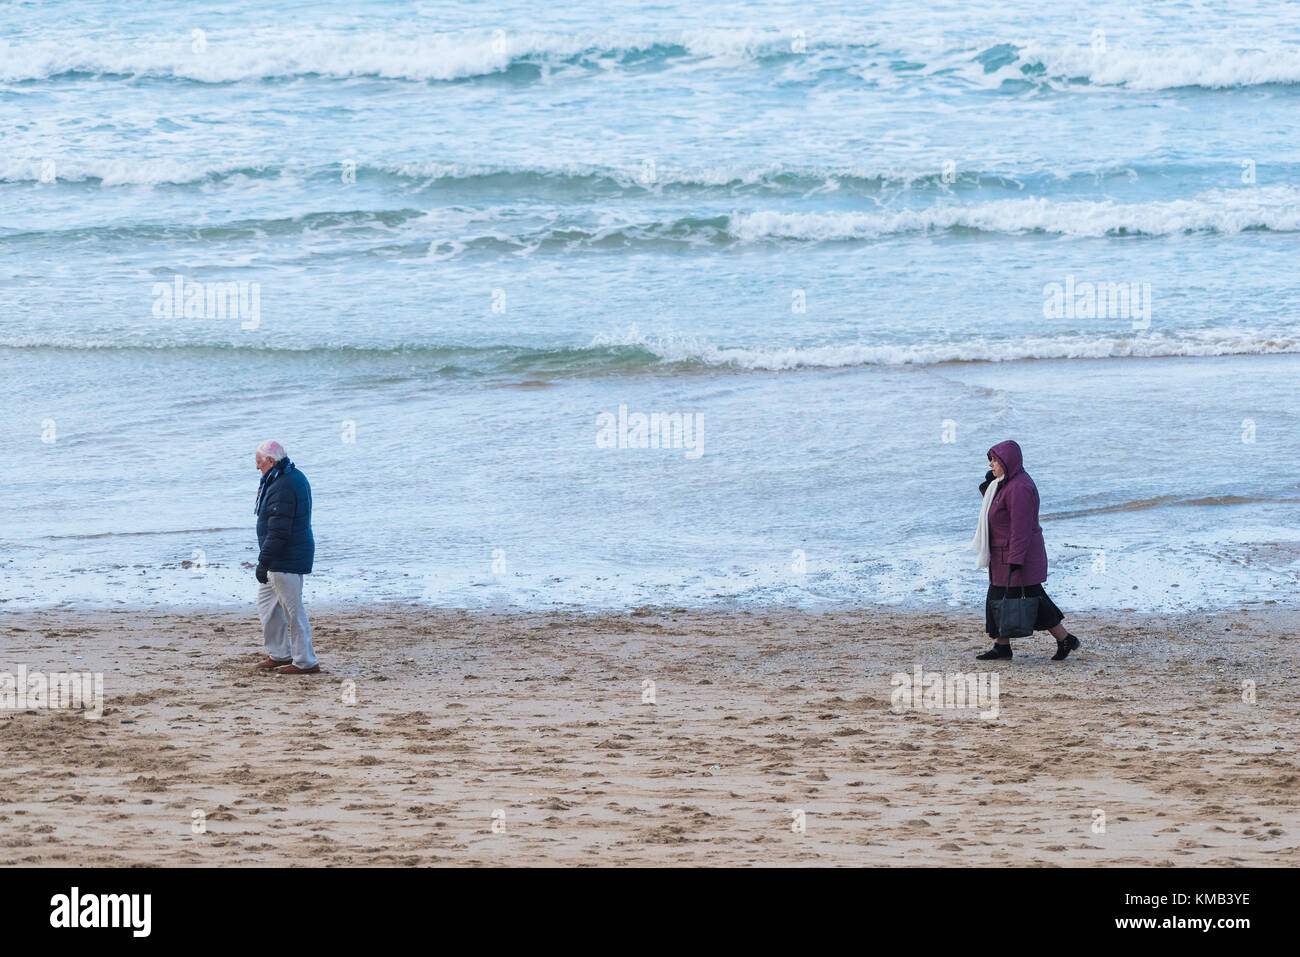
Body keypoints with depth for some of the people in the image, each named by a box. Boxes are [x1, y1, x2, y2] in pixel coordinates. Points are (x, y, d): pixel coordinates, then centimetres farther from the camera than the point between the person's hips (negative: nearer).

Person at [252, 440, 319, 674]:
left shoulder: (282, 488, -22)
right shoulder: (295, 477, 12)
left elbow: (278, 531, -26)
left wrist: (263, 561, -22)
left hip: (285, 559, -11)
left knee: (293, 610, -3)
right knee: (266, 602, 19)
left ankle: (305, 662, 4)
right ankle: (279, 654, 26)